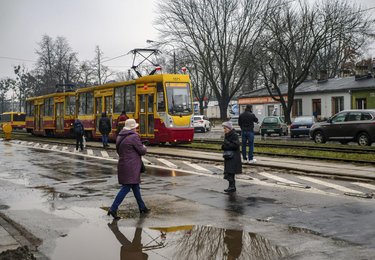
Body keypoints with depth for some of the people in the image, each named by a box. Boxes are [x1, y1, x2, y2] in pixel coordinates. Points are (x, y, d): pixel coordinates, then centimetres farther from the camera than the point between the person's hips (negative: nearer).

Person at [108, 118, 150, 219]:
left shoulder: (120, 137, 11)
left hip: (123, 164, 9)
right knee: (126, 187, -5)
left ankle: (142, 207, 28)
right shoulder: (134, 137, -15)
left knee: (135, 186, 18)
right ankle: (113, 209, -9)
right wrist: (144, 147, 11)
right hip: (131, 166, -9)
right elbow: (142, 151, -11)